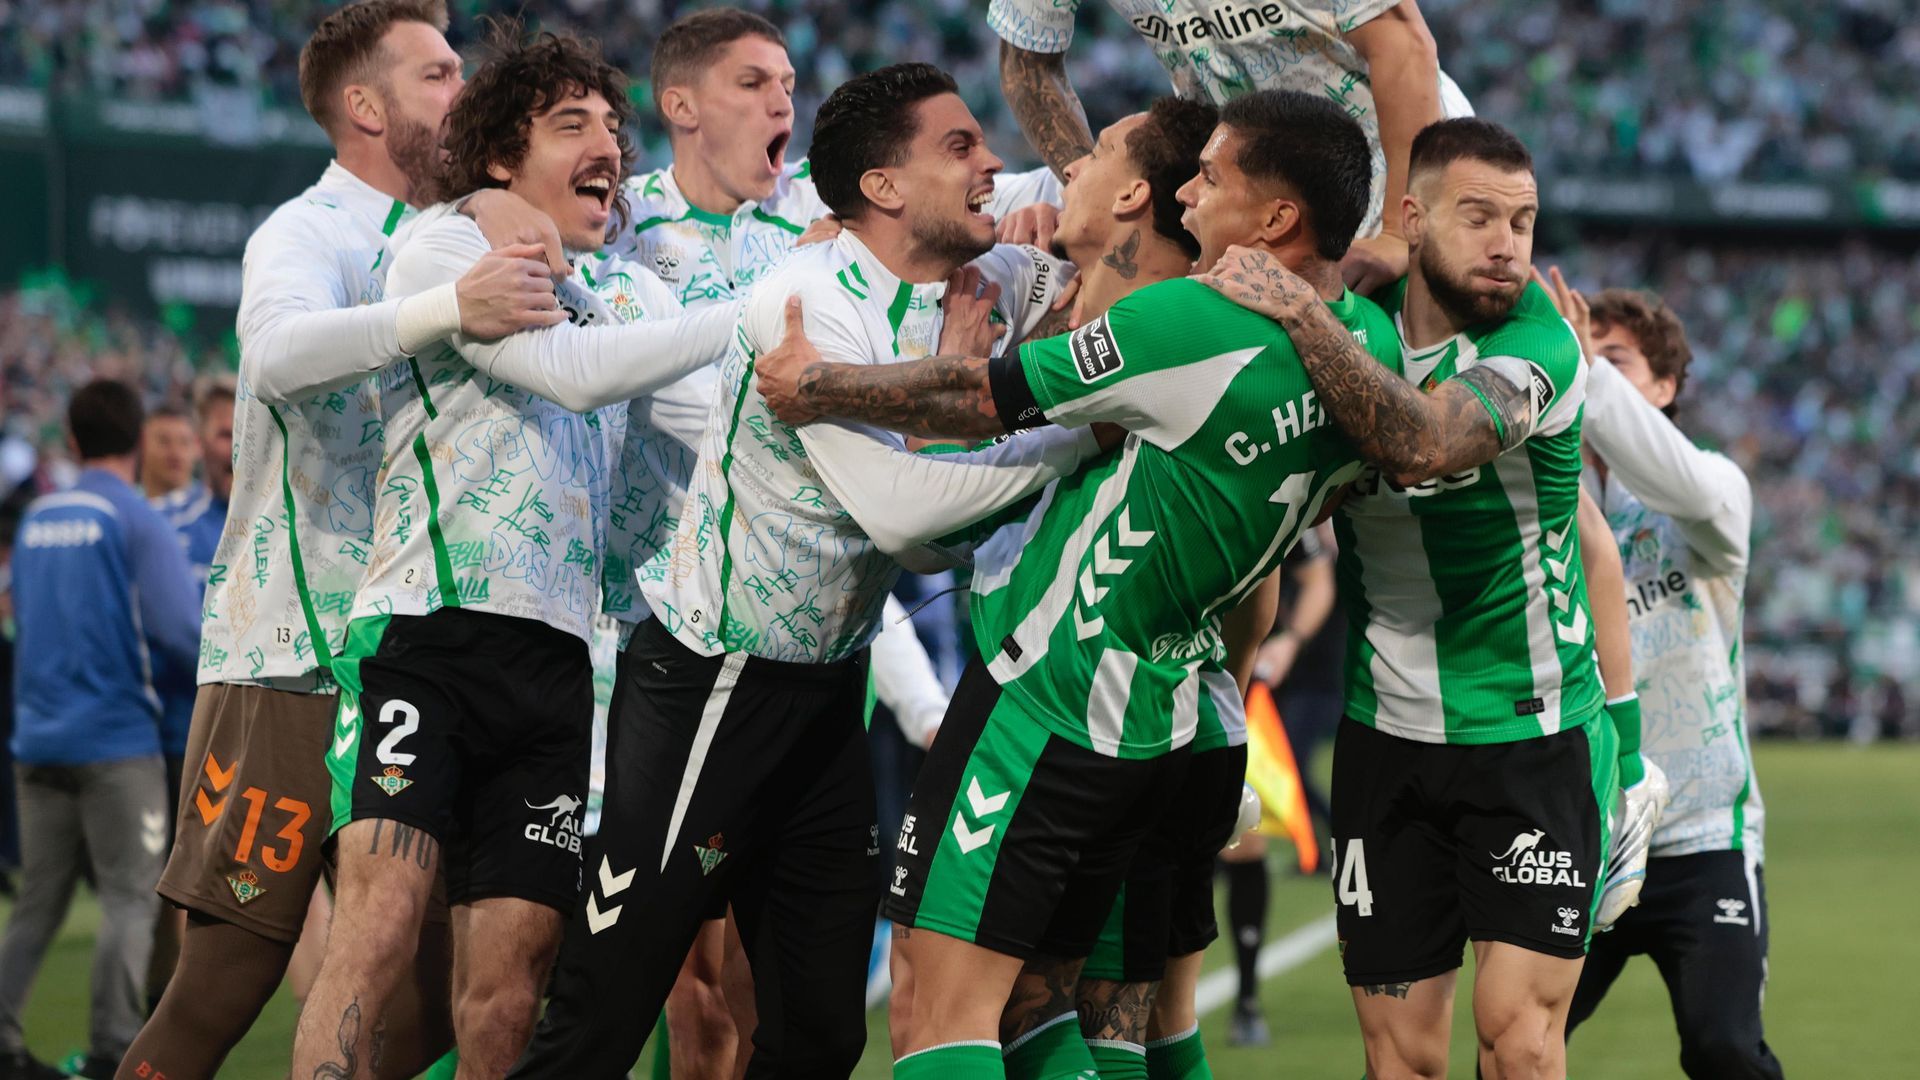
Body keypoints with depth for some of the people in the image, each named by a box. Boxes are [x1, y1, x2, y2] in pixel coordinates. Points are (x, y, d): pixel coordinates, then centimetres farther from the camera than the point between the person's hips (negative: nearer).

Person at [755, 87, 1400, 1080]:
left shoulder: (1189, 324, -22)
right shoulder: (1370, 342, 2)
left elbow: (984, 401, -11)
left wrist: (817, 387, 3)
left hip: (1047, 697, -9)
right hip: (1162, 724, 9)